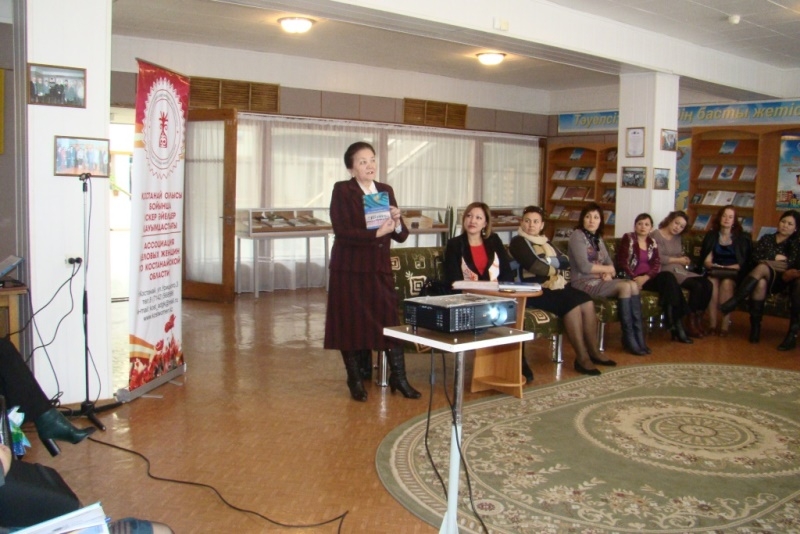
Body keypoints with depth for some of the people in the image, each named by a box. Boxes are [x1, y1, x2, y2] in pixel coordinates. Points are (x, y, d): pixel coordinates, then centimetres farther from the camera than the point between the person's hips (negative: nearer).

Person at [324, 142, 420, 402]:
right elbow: (342, 231, -16)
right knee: (351, 323, 3)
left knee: (391, 321, 1)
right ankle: (355, 380, 18)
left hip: (380, 268, 4)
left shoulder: (386, 191, 9)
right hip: (349, 269, -4)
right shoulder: (342, 190, -5)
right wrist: (377, 233, -23)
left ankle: (399, 378, 14)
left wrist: (397, 222, -13)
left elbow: (401, 236, 8)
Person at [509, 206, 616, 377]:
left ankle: (593, 351, -5)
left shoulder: (544, 242, 22)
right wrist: (556, 269, -3)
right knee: (572, 304, -26)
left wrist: (549, 261, -7)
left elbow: (566, 261, 12)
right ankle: (581, 358, -22)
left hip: (554, 285, 8)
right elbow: (534, 266, -16)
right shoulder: (518, 242, -1)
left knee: (587, 302, -12)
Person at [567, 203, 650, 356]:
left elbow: (609, 263, 13)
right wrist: (607, 269, -4)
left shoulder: (597, 238, 18)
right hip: (583, 282, -7)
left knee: (633, 284, -16)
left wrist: (609, 273, -11)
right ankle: (628, 338, -17)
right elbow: (584, 266, -17)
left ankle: (638, 336, -18)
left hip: (599, 280, 7)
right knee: (625, 286, -23)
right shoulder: (577, 236, -7)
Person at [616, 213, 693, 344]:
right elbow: (622, 263, -5)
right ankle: (676, 325, -27)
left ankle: (675, 325, -28)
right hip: (632, 278, -5)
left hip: (648, 278, 5)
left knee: (668, 276, -27)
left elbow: (657, 264, 4)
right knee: (667, 280, -27)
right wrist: (635, 279, -17)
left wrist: (645, 278, -16)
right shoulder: (628, 239, 3)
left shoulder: (652, 242, 16)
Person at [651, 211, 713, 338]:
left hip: (680, 270, 8)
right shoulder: (656, 235, -5)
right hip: (666, 272, -8)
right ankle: (691, 324, -16)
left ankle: (698, 320, -9)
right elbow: (658, 259, -17)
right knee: (697, 286, -26)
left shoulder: (677, 237, 22)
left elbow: (680, 255, 21)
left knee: (707, 284, -16)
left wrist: (684, 259, -3)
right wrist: (678, 260, -8)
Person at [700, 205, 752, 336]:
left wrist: (727, 268, -12)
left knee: (726, 283, -37)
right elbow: (704, 259, 13)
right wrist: (709, 264, -10)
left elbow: (745, 262, 1)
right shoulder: (710, 236, 16)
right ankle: (712, 324, -37)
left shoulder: (742, 238, 9)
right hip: (714, 272, 1)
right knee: (712, 282, -35)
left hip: (733, 274, -1)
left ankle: (725, 324, -36)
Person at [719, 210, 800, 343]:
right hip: (761, 277, 2)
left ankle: (734, 302, -44)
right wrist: (776, 259, -4)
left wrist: (767, 261, -6)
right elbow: (754, 257, 5)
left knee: (762, 268, -36)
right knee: (761, 283, -37)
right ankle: (755, 326, -38)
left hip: (779, 281, -2)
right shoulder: (766, 238, 22)